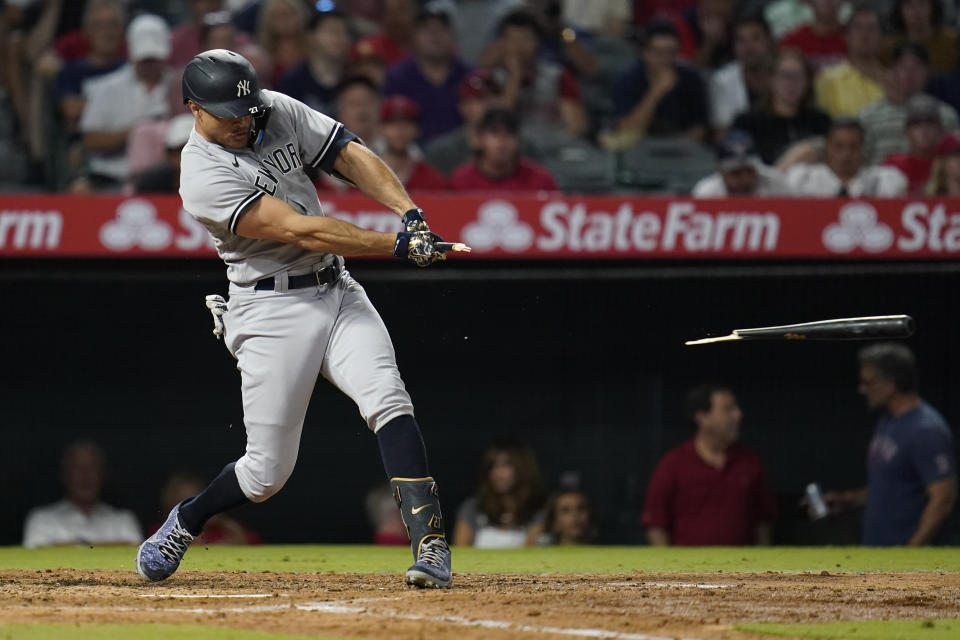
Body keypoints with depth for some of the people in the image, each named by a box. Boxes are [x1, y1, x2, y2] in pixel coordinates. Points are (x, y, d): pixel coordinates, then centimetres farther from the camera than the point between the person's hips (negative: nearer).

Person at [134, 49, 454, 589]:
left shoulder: (279, 111, 3)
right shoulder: (203, 176, -18)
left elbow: (351, 154, 3)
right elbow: (301, 231, -24)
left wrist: (410, 212, -15)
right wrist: (399, 245, -27)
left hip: (337, 292, 5)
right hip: (273, 311, -5)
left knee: (388, 401, -19)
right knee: (269, 469, -1)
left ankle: (432, 545, -25)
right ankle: (185, 523, 28)